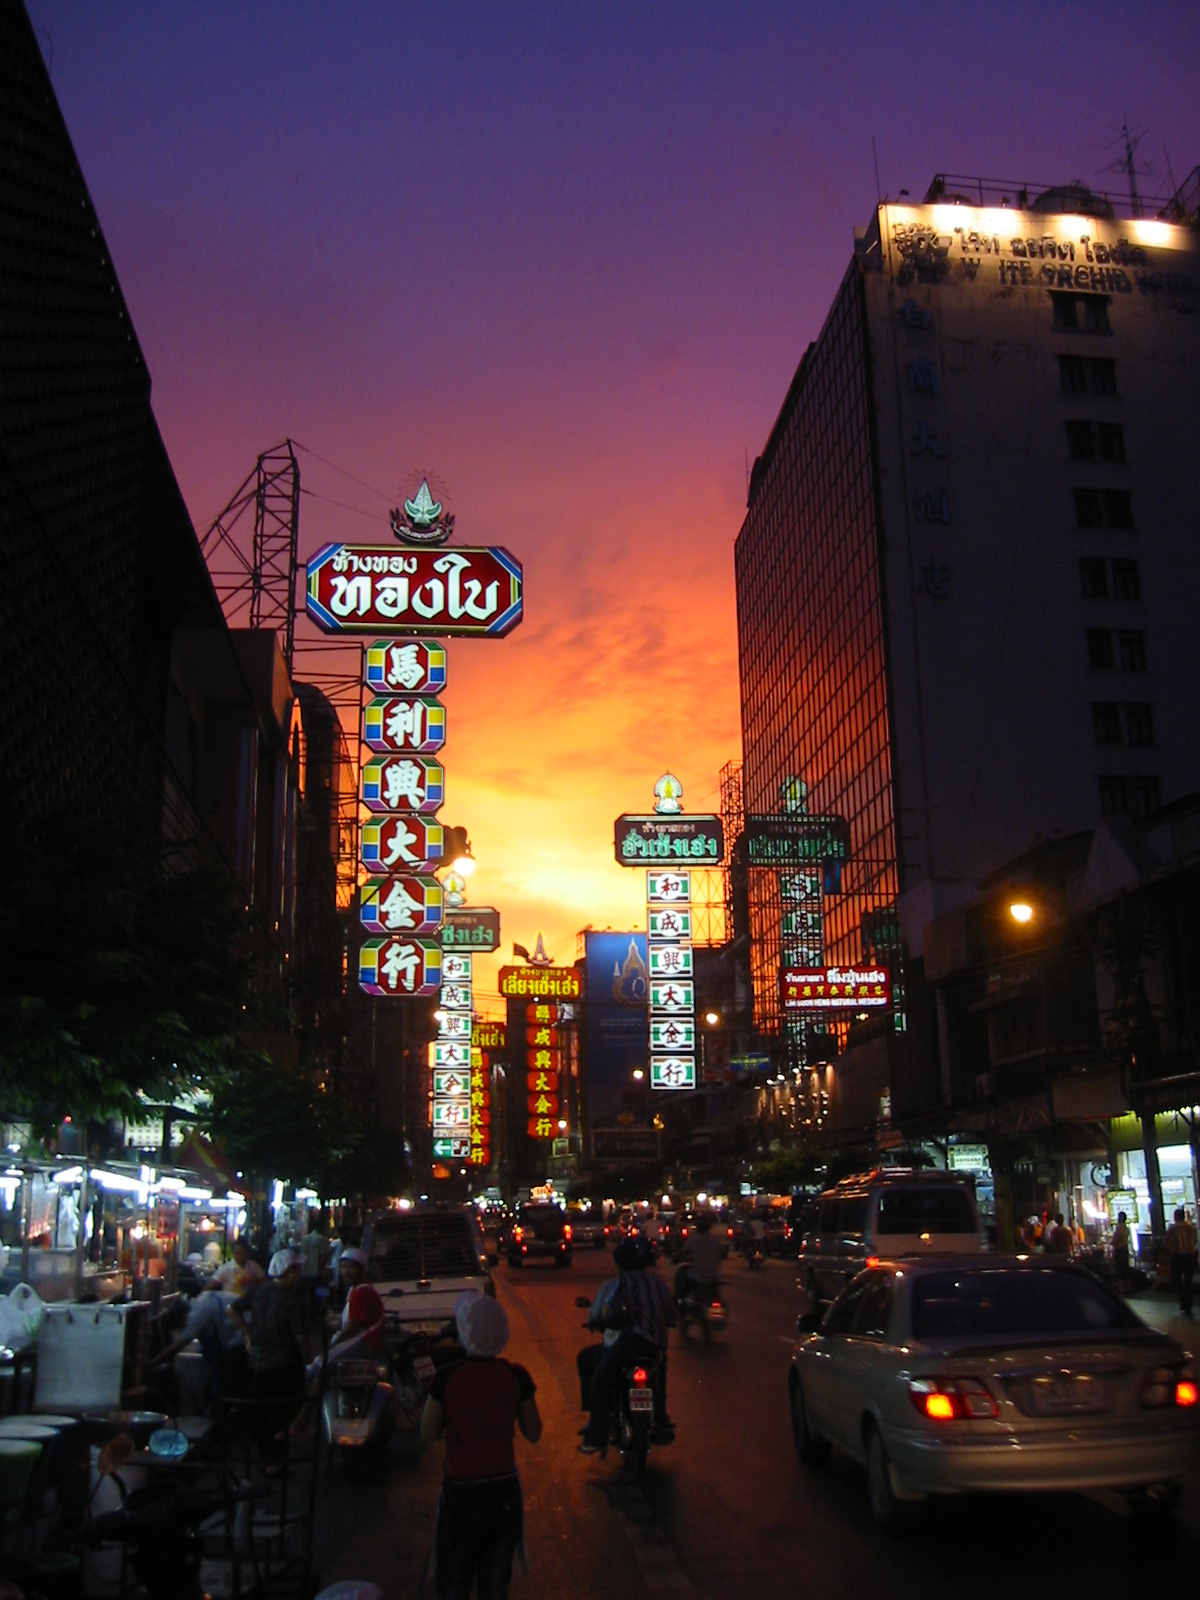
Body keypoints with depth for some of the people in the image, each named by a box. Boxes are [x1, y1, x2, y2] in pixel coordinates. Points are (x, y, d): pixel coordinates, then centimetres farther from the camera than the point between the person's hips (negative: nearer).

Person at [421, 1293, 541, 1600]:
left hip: (460, 1491, -2)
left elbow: (427, 1434, -6)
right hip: (504, 1489, 2)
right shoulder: (516, 1376, -10)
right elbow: (533, 1433, -1)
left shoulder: (447, 1378, -15)